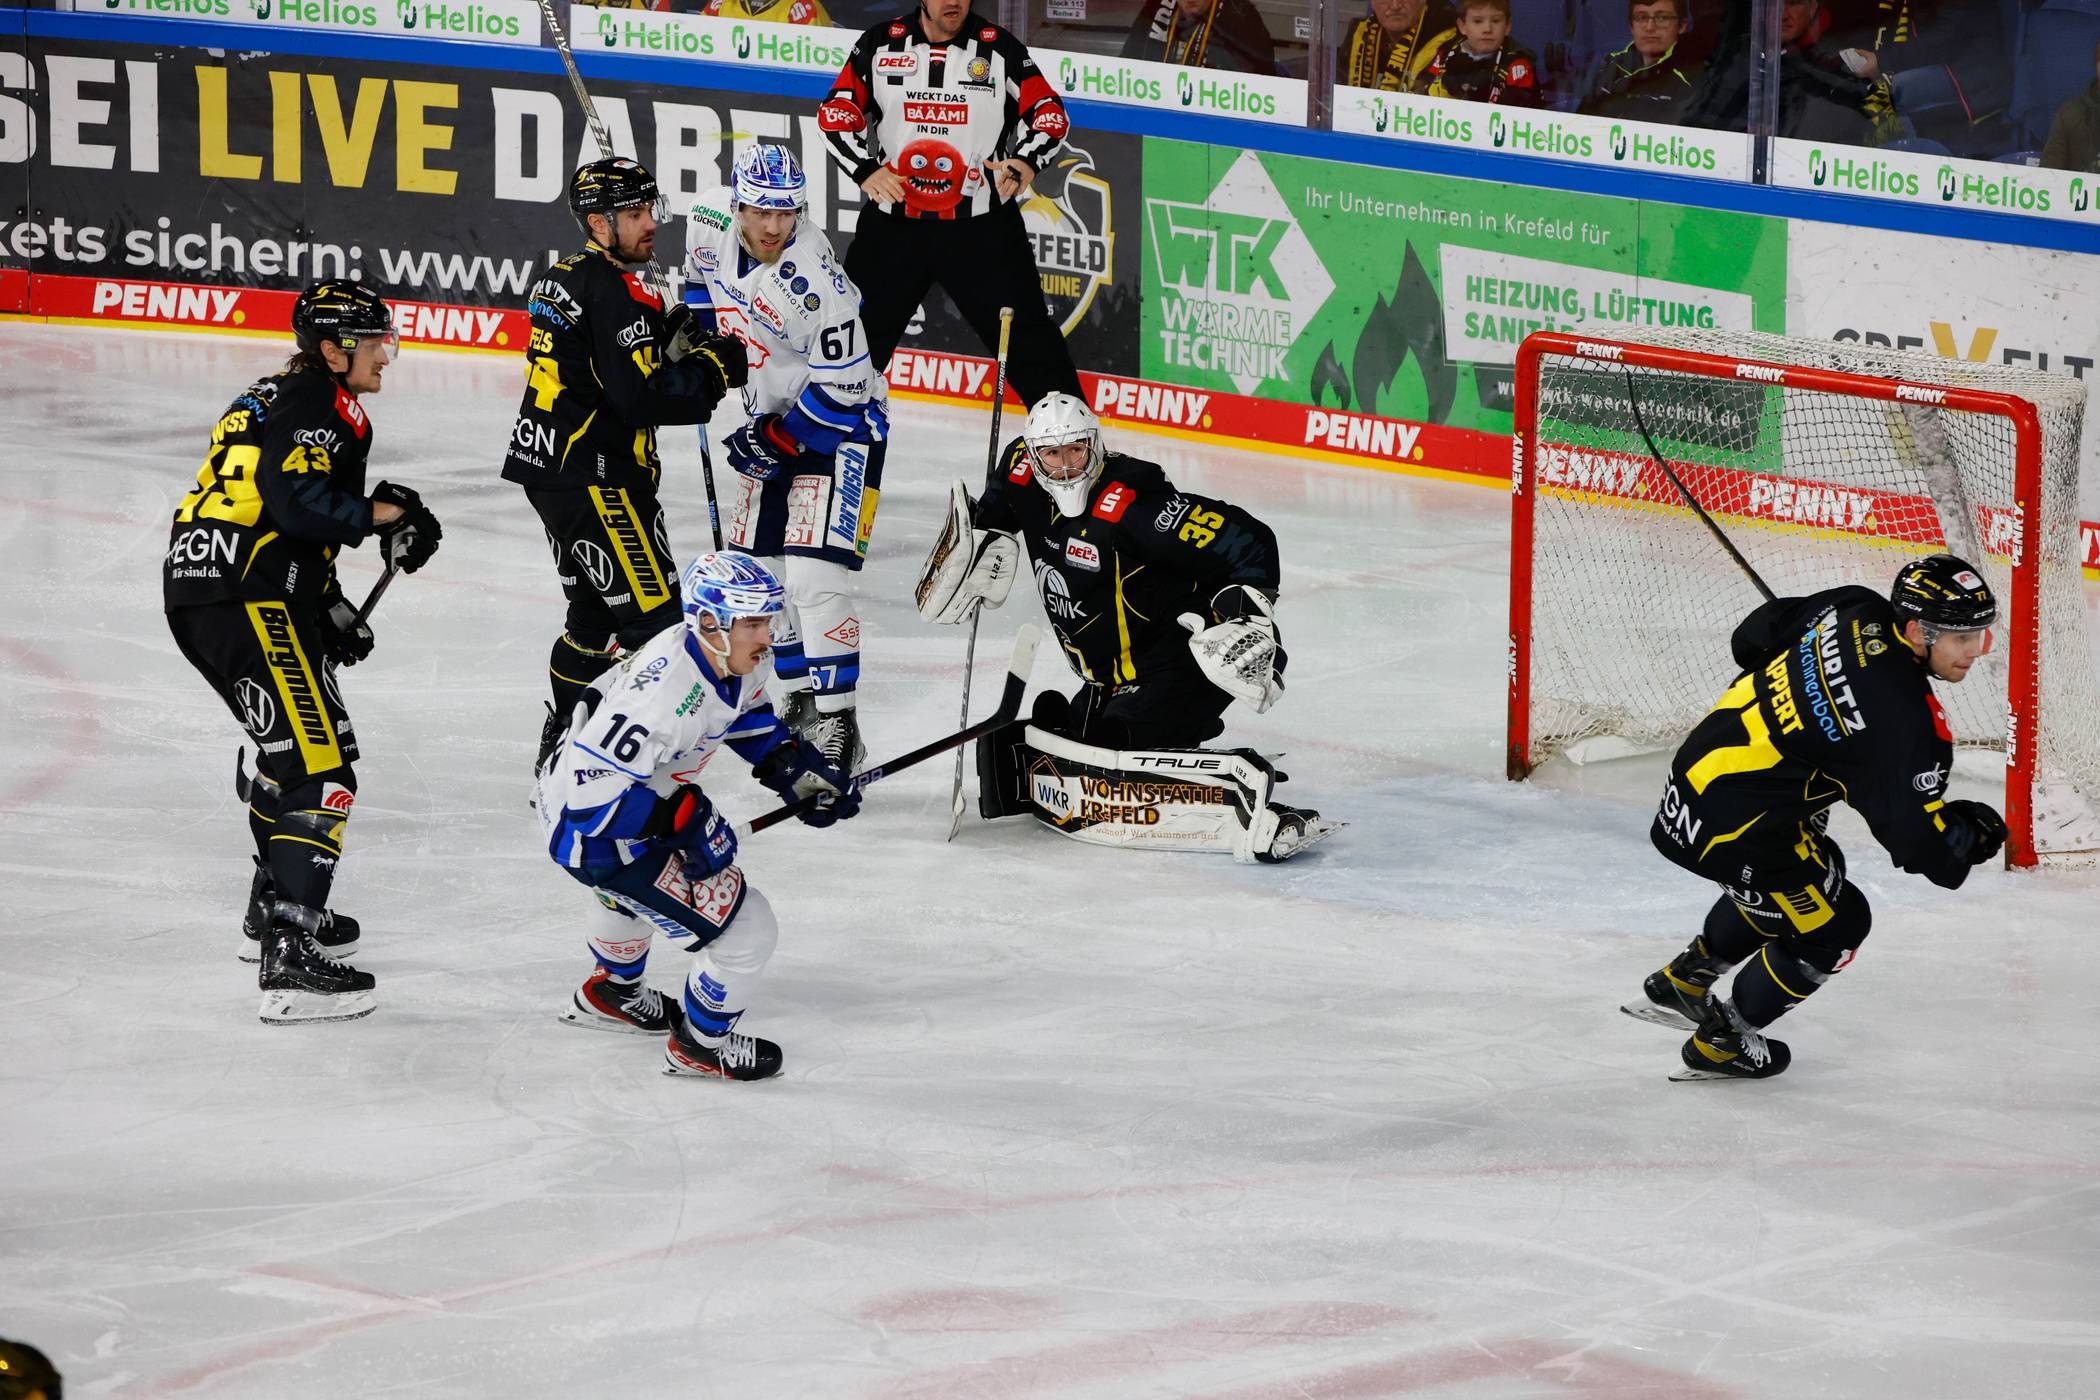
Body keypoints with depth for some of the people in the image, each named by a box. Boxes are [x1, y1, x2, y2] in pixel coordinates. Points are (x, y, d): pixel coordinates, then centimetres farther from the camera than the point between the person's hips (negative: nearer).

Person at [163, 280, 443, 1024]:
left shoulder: (276, 400, 23)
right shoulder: (323, 409, -9)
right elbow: (297, 504, -24)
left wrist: (328, 608, 20)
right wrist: (382, 515, -10)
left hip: (198, 594, 11)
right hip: (249, 602, -11)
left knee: (288, 744, 30)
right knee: (317, 762, -15)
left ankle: (277, 906, 44)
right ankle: (289, 961, -25)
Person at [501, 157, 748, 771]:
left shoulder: (564, 279, 13)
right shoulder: (616, 294, -18)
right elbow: (644, 397, -24)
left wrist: (670, 339, 6)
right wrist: (714, 367, -12)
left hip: (549, 468, 10)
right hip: (595, 478, -10)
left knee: (594, 611, 22)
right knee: (652, 618, -7)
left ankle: (560, 745, 29)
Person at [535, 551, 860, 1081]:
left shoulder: (740, 659, -10)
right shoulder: (667, 691, -38)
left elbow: (747, 715, 15)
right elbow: (592, 789, -35)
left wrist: (795, 769, 2)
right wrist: (683, 821, -29)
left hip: (640, 795, 10)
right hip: (588, 826, -10)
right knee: (747, 931, -7)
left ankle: (610, 992, 68)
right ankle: (699, 1045, 18)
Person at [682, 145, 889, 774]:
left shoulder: (816, 284, -32)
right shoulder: (713, 220, -12)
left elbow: (842, 390, -25)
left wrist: (778, 440, -20)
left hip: (838, 423, -8)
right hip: (767, 413, 8)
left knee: (812, 576, -18)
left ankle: (835, 725, -12)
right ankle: (798, 699, 29)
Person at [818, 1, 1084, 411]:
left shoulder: (999, 49, -2)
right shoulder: (879, 44, 1)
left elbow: (1050, 116, -1)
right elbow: (837, 112, 4)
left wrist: (1026, 162, -21)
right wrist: (864, 169, -11)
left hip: (981, 223, -1)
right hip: (894, 222, 2)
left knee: (1025, 332, -6)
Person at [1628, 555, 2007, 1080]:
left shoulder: (1858, 612, -2)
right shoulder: (1904, 718, -26)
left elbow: (1755, 637, 15)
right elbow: (1914, 833, -22)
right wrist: (1972, 833, -1)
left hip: (1702, 766, 9)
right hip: (1731, 824, -9)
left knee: (1807, 872, 32)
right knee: (1832, 927, 8)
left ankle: (1682, 983, 46)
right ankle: (1718, 1044, 23)